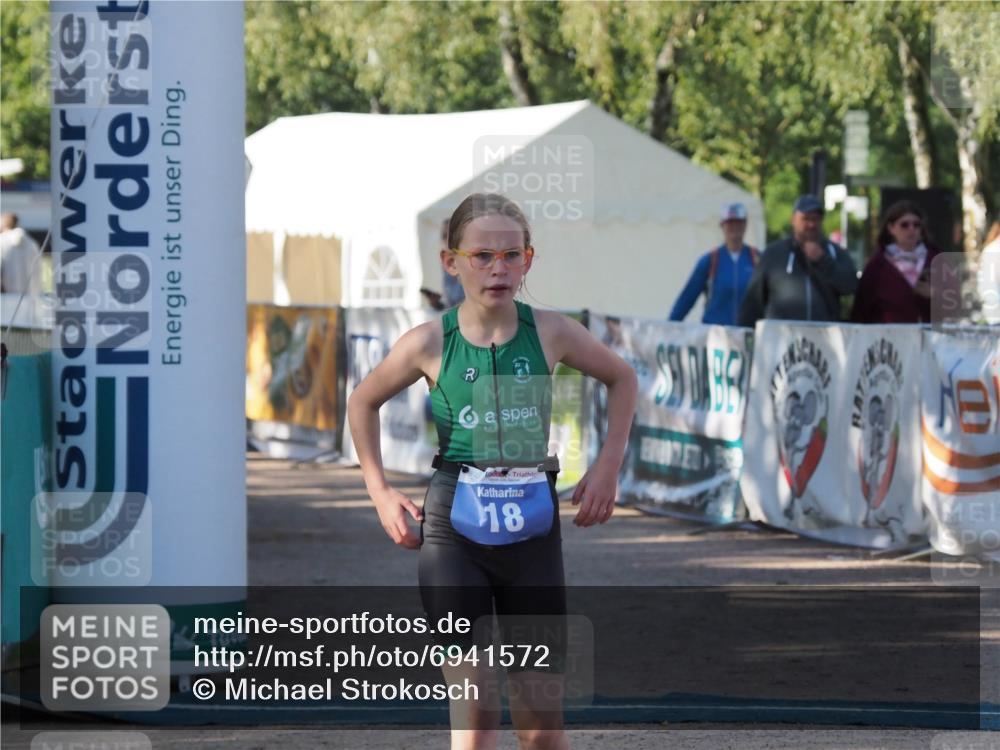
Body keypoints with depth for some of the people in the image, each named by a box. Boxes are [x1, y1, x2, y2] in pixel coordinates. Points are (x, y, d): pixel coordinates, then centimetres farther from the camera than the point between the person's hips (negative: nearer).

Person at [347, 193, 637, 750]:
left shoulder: (551, 333, -2)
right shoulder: (430, 343, -5)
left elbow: (622, 378, 17)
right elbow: (364, 402, 14)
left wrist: (609, 465, 9)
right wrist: (380, 490, 7)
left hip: (532, 532, 2)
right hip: (453, 532, -2)